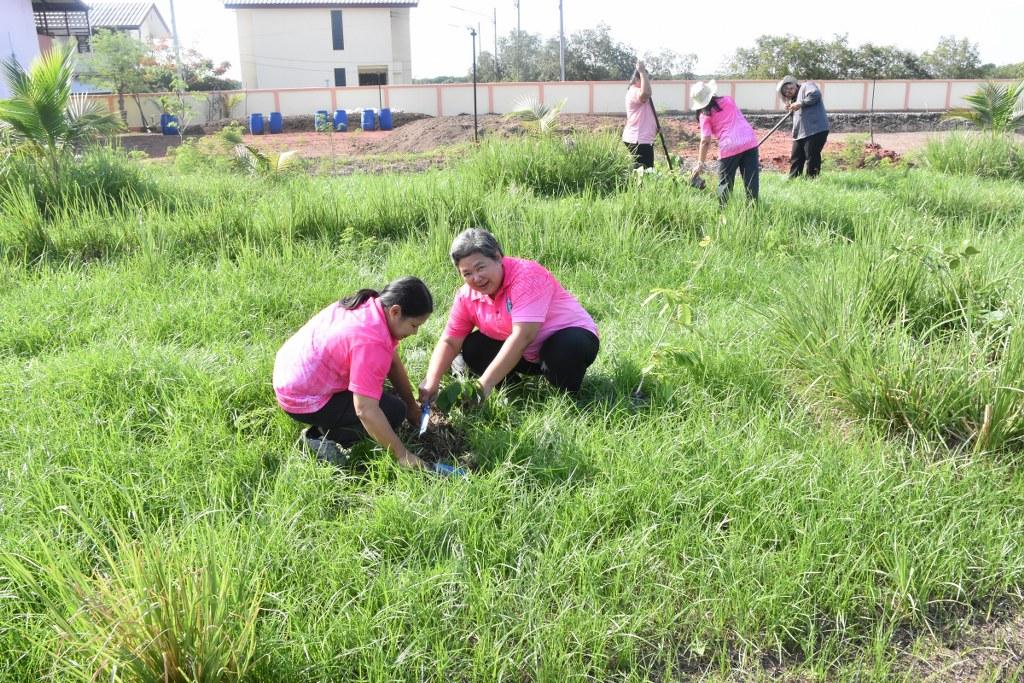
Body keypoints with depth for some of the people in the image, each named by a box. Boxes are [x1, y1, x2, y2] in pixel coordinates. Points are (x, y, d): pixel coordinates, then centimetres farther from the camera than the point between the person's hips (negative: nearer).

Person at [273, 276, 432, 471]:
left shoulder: (372, 305, -5)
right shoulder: (371, 342, -33)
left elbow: (392, 360, 5)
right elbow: (365, 411, -33)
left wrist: (412, 406, 10)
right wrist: (402, 454, -26)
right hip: (302, 401, -9)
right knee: (393, 412, -12)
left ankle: (327, 426, 10)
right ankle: (323, 438, -8)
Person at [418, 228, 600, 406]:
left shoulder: (527, 276, -29)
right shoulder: (466, 296, -9)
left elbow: (523, 336, -39)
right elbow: (449, 342, -6)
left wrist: (483, 385, -44)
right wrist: (431, 382, -25)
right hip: (527, 356, 6)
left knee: (569, 347, -38)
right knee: (472, 348, -12)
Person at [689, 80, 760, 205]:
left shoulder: (705, 115, 1)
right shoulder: (727, 99, 13)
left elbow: (705, 141, -4)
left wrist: (700, 163, 0)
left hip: (729, 146, -3)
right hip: (749, 140, 3)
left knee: (725, 183, 10)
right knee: (751, 180, 5)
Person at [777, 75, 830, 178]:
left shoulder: (806, 86, 3)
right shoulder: (794, 100, 26)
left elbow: (815, 94, -18)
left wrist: (800, 104, -14)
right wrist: (791, 110, 11)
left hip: (815, 131, -9)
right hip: (800, 134, 9)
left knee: (812, 159, -7)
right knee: (795, 159, 10)